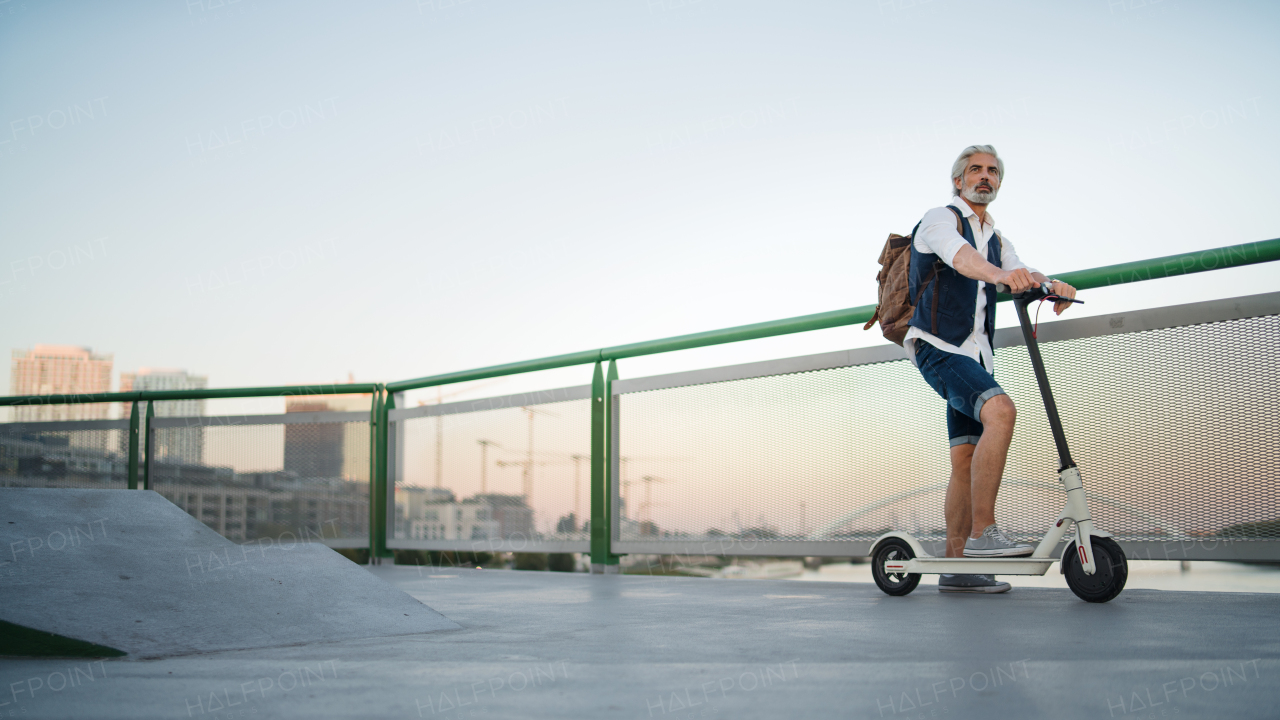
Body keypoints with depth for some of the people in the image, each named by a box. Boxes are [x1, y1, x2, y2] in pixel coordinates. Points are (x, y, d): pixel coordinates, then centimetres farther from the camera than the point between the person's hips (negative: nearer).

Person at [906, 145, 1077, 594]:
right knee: (1000, 411, -30)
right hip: (939, 349, -8)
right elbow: (960, 256, -26)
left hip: (975, 355, 8)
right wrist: (1000, 273, -47)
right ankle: (982, 534, -29)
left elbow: (1021, 277, 3)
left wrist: (1050, 284, -21)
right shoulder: (940, 220, -2)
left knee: (967, 459, 4)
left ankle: (956, 566, 7)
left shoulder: (996, 238, 22)